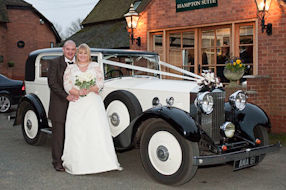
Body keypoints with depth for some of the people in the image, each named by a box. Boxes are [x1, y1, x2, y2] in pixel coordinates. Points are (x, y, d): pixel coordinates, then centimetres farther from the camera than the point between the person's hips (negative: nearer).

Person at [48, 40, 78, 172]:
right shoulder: (54, 63, -3)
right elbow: (52, 83, -11)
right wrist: (67, 96, -19)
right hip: (59, 105, -3)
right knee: (58, 134, 1)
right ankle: (57, 162, 10)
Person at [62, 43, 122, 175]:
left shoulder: (95, 66, 12)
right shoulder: (70, 68, 12)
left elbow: (100, 83, 3)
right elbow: (67, 85, 2)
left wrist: (89, 90, -15)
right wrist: (78, 92, -15)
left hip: (93, 103, 0)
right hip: (77, 104, 0)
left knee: (98, 131, -7)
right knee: (77, 133, -3)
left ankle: (105, 161, -6)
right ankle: (77, 164, 5)